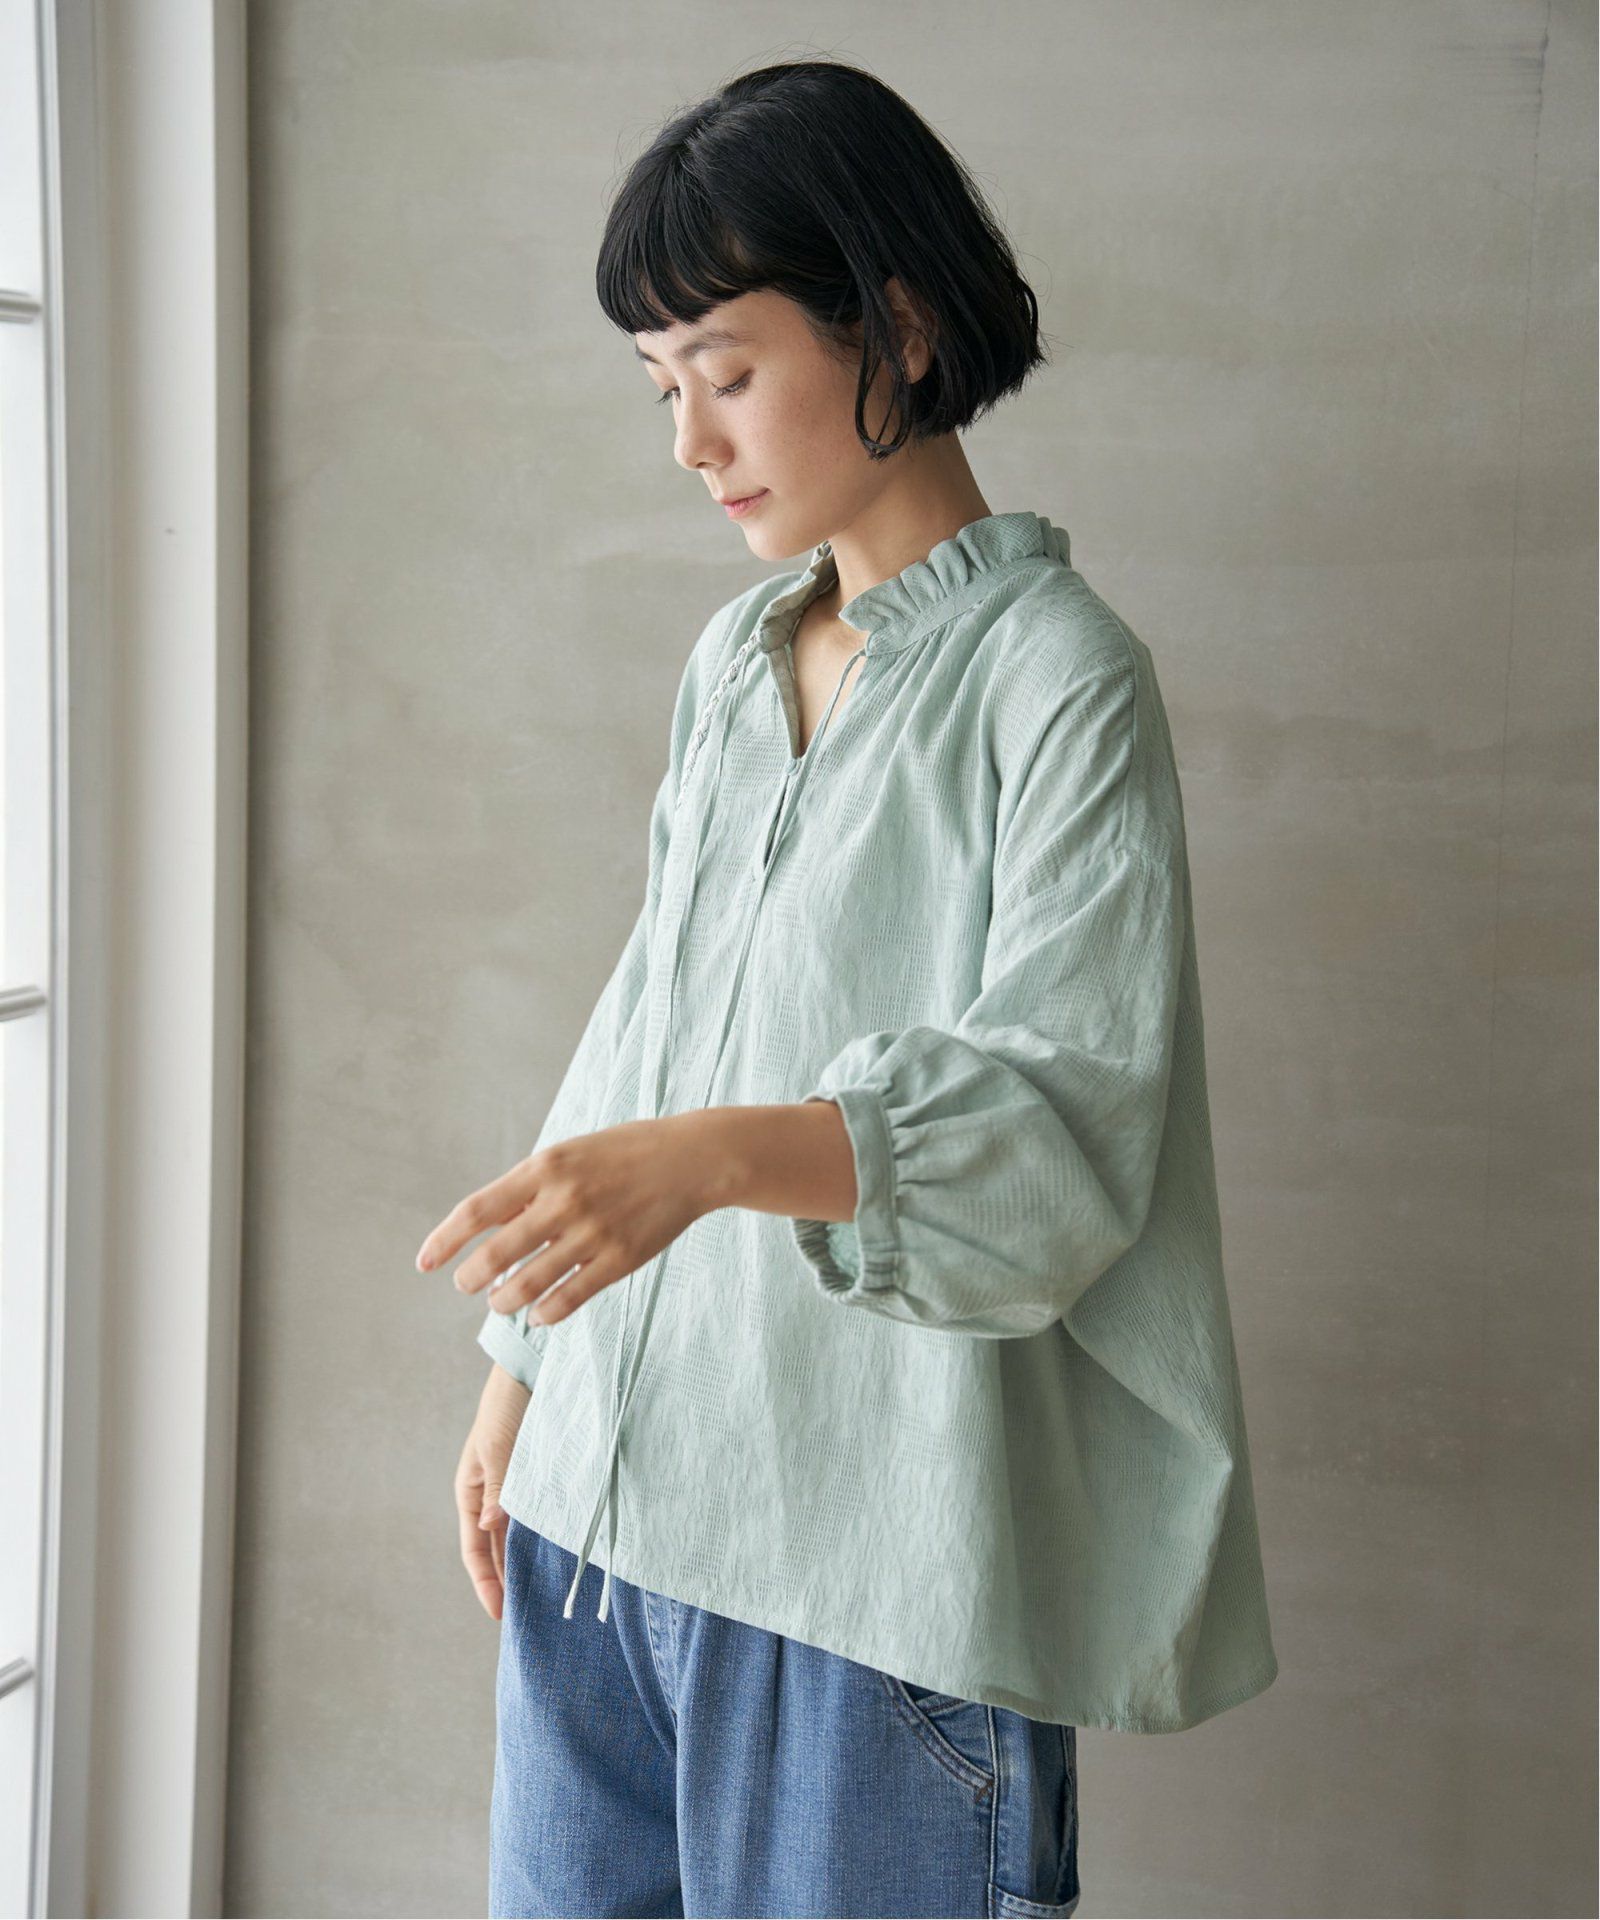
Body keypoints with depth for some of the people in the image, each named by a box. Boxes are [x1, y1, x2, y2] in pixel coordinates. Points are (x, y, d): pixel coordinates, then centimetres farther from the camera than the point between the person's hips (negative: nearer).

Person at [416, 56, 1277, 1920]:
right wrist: (524, 1364, 17)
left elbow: (1065, 1110, -19)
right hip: (608, 1482, 7)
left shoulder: (1057, 676, -9)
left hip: (870, 1535, -6)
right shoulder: (730, 661, 13)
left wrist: (716, 1154, -34)